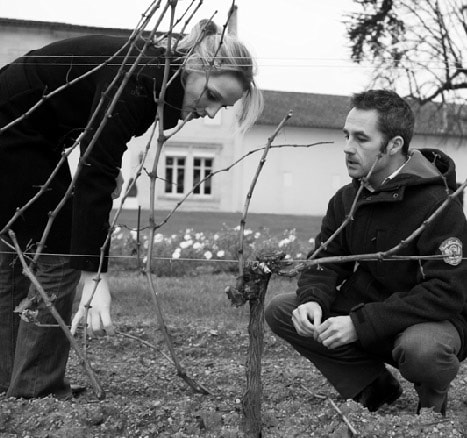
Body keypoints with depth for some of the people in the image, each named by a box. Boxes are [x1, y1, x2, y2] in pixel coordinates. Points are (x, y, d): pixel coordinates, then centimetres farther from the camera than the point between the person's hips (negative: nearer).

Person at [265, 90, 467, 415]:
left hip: (437, 318, -6)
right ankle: (374, 385, 3)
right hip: (365, 308, 6)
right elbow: (326, 262, 4)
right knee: (279, 311, -7)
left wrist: (360, 324, -33)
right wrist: (312, 300, -21)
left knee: (421, 348, -41)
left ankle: (434, 400, -1)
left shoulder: (437, 204, -23)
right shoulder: (346, 199, 0)